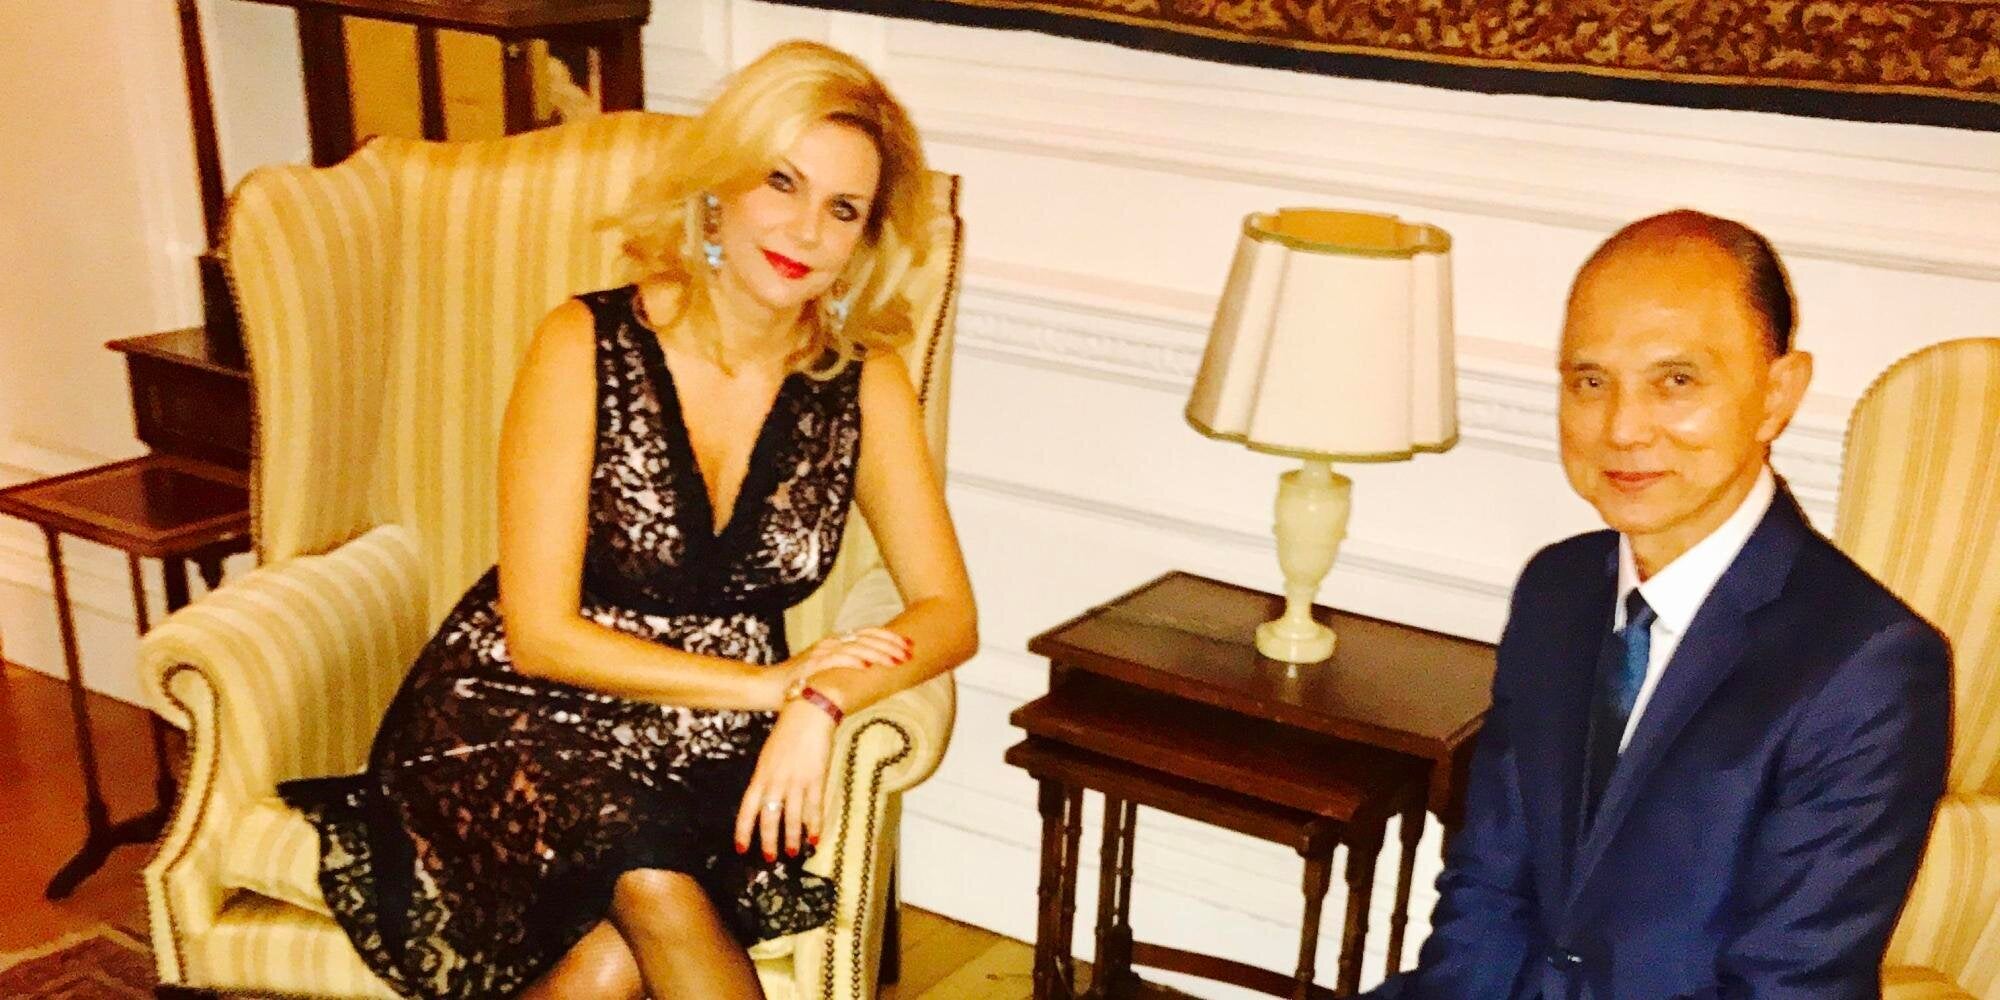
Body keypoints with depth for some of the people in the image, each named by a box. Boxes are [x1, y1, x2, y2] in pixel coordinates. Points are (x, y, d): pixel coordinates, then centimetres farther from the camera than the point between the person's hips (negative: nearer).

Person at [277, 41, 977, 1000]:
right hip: (521, 719, -2)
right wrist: (766, 683, -15)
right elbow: (540, 633, -10)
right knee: (650, 876, -33)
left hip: (707, 748, 2)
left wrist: (823, 701, -22)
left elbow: (948, 613, -2)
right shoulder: (587, 346, -9)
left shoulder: (863, 381, 0)